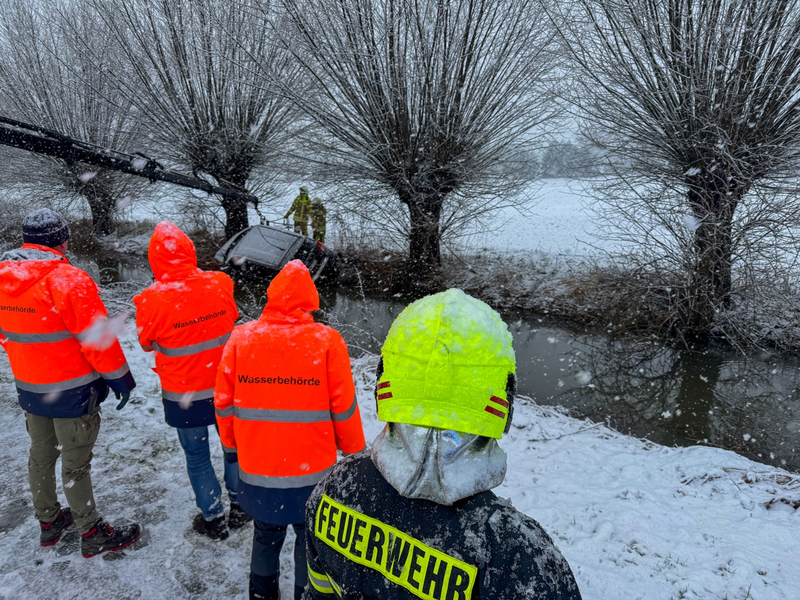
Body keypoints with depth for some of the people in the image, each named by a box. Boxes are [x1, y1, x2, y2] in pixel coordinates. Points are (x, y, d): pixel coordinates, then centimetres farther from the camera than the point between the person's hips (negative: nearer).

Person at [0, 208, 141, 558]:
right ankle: (93, 535, 22)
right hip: (72, 392, -7)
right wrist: (120, 377, -9)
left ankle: (48, 522, 41)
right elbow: (98, 339, -21)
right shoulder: (69, 280, -24)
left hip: (28, 388, 7)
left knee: (40, 457, 22)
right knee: (75, 465, 6)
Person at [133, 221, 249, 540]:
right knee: (233, 446, 22)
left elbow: (147, 343, -2)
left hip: (185, 396, -3)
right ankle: (239, 507, 38)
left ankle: (213, 519, 30)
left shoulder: (153, 302, -21)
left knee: (197, 456, 16)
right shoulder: (219, 284, -13)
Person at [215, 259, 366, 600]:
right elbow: (344, 409, -9)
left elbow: (224, 403, 0)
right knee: (310, 539, 17)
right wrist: (353, 450, 8)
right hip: (312, 470, -3)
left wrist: (232, 443, 17)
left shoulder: (241, 338, -8)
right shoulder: (327, 341, -14)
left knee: (266, 535, 25)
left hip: (256, 468, 3)